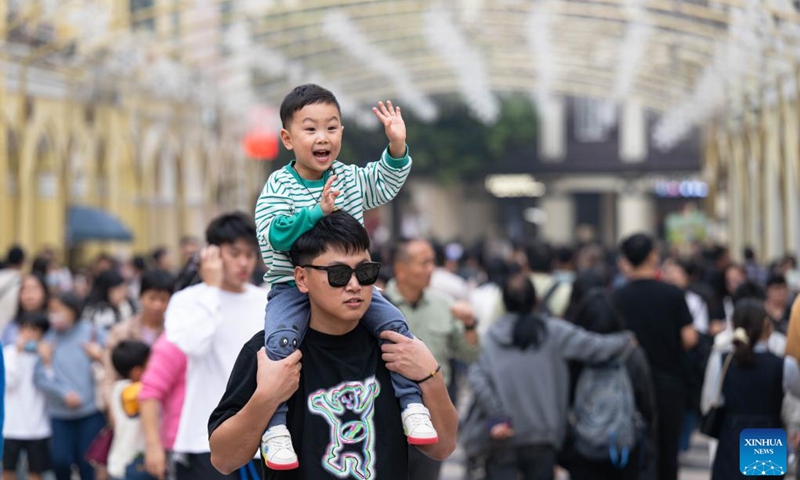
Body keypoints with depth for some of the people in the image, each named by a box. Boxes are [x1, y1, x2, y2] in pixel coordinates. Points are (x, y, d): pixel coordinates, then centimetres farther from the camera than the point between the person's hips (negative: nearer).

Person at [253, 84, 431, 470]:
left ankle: (412, 404, -3)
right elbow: (274, 236, -20)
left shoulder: (351, 179, 7)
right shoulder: (278, 187, -9)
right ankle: (275, 426, -23)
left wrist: (397, 146, -6)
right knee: (281, 339, -31)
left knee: (395, 324, -15)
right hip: (292, 289, -4)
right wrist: (317, 211, -31)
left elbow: (386, 183, 11)